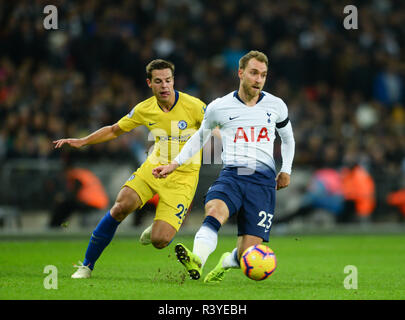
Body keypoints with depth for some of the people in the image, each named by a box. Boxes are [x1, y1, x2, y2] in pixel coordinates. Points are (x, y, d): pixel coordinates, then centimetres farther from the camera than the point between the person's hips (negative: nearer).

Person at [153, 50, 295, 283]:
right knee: (214, 211, -37)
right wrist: (175, 164, 17)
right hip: (231, 176, -1)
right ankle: (197, 261, -58)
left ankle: (227, 262, 27)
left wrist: (286, 170, 18)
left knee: (248, 255, -9)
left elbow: (288, 138, 27)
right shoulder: (219, 107, 5)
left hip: (263, 180, 1)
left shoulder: (276, 106, 8)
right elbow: (201, 136, 22)